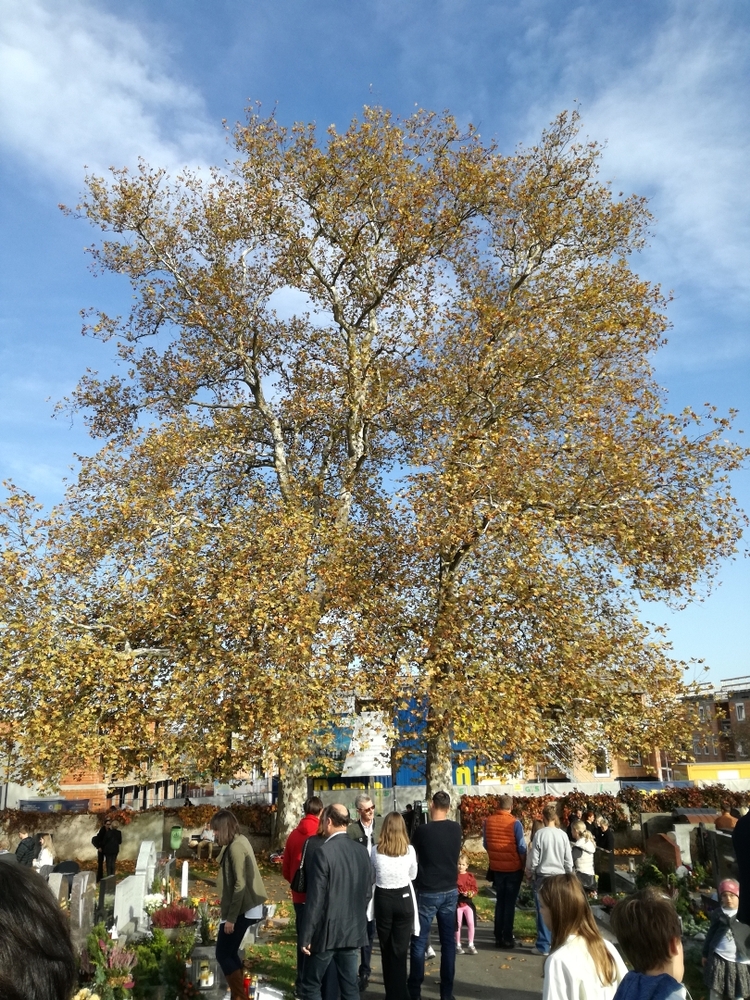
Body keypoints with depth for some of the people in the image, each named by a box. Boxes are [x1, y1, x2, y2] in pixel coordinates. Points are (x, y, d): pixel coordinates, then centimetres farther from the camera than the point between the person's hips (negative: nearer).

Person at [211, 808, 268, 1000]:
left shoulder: (235, 847, -21)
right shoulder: (239, 841, 8)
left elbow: (240, 885, -22)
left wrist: (231, 917, -18)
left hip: (241, 910, -9)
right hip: (245, 907, 9)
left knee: (223, 955, 0)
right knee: (230, 953, 16)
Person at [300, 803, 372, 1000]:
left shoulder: (324, 852, -18)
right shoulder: (361, 851, 2)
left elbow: (316, 898, -17)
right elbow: (367, 892, 9)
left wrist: (306, 935, -9)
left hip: (327, 931, -6)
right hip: (354, 931, 6)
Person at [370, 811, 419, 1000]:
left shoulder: (376, 850, -8)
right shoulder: (409, 850, -8)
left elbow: (371, 877, 7)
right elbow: (413, 875, 9)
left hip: (383, 899, 1)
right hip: (404, 899, -1)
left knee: (386, 949, 17)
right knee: (400, 949, 8)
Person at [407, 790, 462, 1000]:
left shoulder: (422, 830, -16)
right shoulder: (456, 829, -3)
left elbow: (413, 859, -1)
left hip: (427, 892, -4)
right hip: (450, 891, 4)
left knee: (419, 943, 7)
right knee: (448, 942, 12)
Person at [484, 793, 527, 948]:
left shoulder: (488, 821, -4)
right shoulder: (515, 823, -15)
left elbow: (485, 844, 5)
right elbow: (521, 847, -12)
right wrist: (524, 865, 3)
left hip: (496, 867, 3)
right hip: (513, 868, -3)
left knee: (500, 901, 16)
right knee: (510, 903, 7)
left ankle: (498, 936, 19)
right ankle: (507, 938, 8)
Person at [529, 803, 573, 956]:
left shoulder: (539, 834, -11)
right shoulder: (563, 834, -4)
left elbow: (534, 859, -7)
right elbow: (568, 860, 2)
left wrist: (533, 874, 9)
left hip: (543, 877, -3)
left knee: (543, 912, 5)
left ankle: (543, 946, 9)